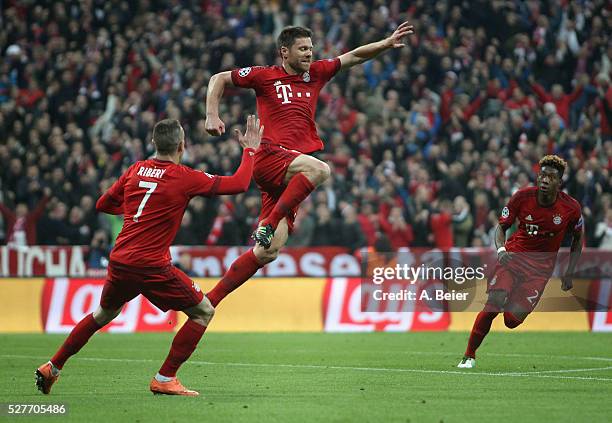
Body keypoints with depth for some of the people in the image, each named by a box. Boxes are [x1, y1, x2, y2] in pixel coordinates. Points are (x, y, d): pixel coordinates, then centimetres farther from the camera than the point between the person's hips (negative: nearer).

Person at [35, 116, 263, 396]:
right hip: (152, 267, -6)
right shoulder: (185, 178, -7)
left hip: (119, 262, 6)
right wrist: (250, 149, 12)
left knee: (103, 315, 30)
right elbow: (239, 184, -1)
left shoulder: (135, 170, 8)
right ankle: (165, 379, 1)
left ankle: (52, 367, 32)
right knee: (203, 312, 7)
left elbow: (103, 204, 19)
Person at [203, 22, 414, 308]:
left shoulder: (315, 73, 17)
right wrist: (212, 116, 1)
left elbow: (353, 57, 16)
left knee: (267, 252, -3)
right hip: (268, 156, -5)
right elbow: (219, 79, 14)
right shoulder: (265, 76, 5)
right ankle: (268, 225, -28)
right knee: (320, 169, -34)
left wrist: (385, 44, 1)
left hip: (288, 172, 5)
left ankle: (209, 301, 2)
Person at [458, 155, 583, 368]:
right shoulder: (522, 197, -8)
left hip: (541, 266, 0)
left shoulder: (571, 208, -8)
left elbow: (578, 239, 10)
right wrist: (501, 249, -17)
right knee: (493, 305, -21)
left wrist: (569, 273, 4)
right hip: (514, 255, 0)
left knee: (512, 320, -15)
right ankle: (469, 356, -6)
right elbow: (502, 226, 4)